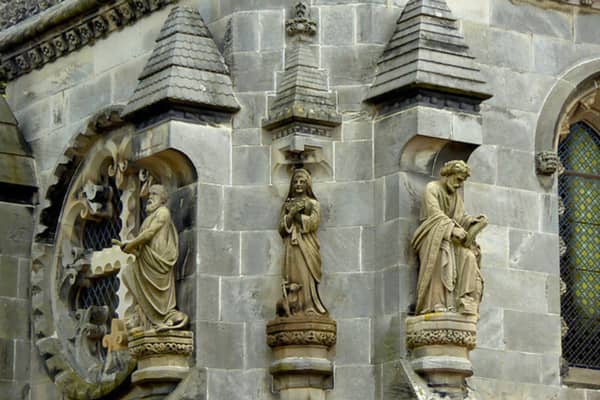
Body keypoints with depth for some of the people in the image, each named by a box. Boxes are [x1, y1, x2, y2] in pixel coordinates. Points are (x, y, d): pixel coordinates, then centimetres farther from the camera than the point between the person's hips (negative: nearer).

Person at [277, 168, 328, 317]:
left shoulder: (313, 203, 11)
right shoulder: (287, 205, 18)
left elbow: (313, 222, -5)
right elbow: (281, 228, 7)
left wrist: (295, 215, -2)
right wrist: (292, 213, -7)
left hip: (307, 247, -2)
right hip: (292, 247, 2)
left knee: (307, 276, -11)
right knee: (293, 275, -8)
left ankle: (309, 308, -15)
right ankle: (293, 308, -13)